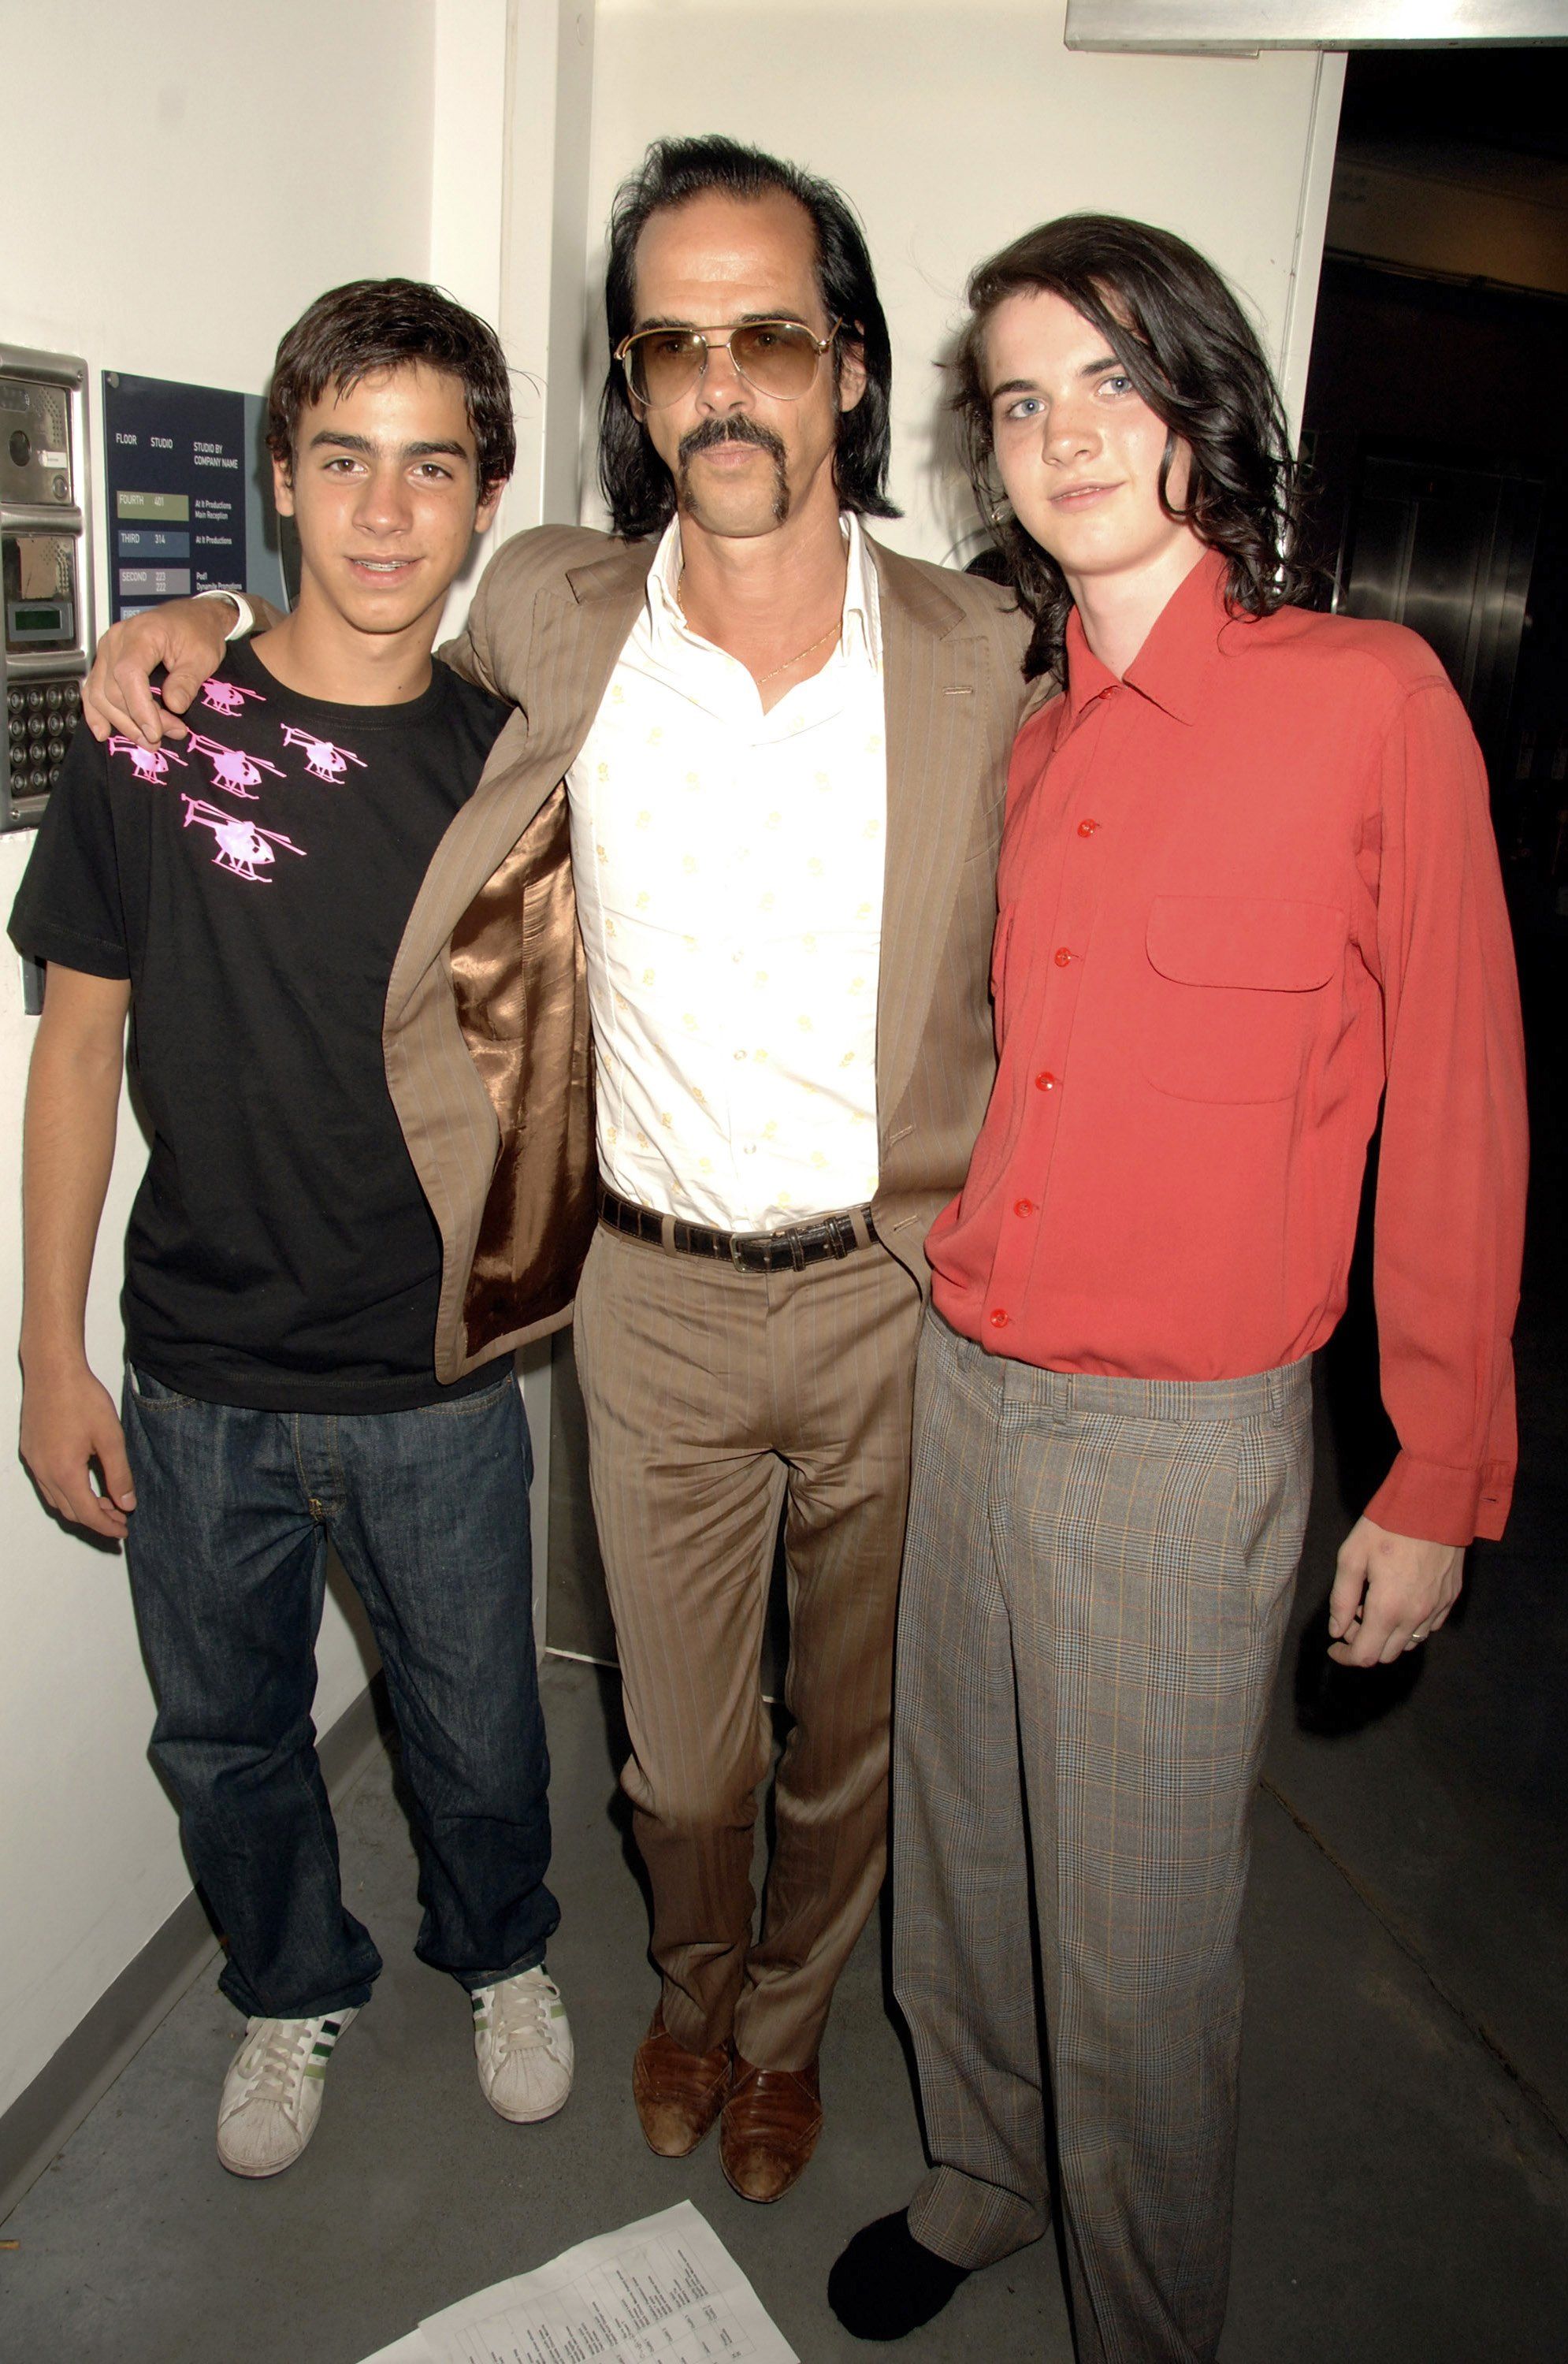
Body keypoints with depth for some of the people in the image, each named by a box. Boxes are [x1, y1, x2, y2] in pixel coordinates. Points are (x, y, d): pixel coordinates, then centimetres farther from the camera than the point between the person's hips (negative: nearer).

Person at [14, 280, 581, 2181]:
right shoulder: (153, 739, -8)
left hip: (441, 1386, 0)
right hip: (201, 1385, 0)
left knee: (474, 1731, 18)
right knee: (224, 1736, 20)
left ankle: (501, 1954, 50)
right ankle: (296, 1989, 49)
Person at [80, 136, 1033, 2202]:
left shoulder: (983, 653, -8)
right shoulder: (554, 618, -6)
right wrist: (214, 620, 2)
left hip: (900, 1290, 0)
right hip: (659, 1295, 1)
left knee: (853, 1727, 20)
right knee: (682, 1740, 18)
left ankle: (789, 2019, 50)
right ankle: (697, 1989, 52)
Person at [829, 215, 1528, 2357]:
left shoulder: (1373, 698, -9)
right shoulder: (1015, 729, 6)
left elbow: (1457, 1113, -7)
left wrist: (1441, 1481, -4)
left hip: (1182, 1435, -5)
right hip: (960, 1382, 5)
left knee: (1134, 1942, 10)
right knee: (962, 1859, 21)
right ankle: (978, 2183, 48)